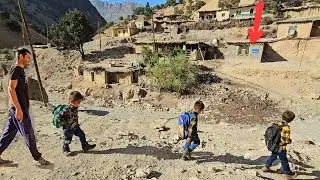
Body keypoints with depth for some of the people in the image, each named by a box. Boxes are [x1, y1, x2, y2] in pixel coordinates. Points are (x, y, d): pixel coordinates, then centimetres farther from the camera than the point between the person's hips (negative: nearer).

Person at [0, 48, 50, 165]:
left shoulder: (20, 70, 15)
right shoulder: (16, 70, -14)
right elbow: (11, 89, -21)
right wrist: (18, 109, -24)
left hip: (20, 108, 9)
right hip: (19, 108, -9)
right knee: (28, 133, 0)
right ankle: (38, 157, 12)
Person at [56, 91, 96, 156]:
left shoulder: (75, 108, -2)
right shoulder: (66, 110, -28)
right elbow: (59, 117, -26)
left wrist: (76, 123, 10)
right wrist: (65, 123, -21)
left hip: (75, 126, 7)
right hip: (68, 128, -7)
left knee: (82, 135, 10)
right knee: (68, 139, 10)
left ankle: (85, 146, 24)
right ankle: (65, 149, 35)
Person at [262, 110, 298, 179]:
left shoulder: (279, 124, -5)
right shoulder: (286, 128, -26)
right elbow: (287, 140, -22)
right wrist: (290, 141, -1)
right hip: (281, 147, -7)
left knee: (273, 156, 27)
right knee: (284, 161, 14)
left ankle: (266, 167, 40)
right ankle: (288, 174, 36)